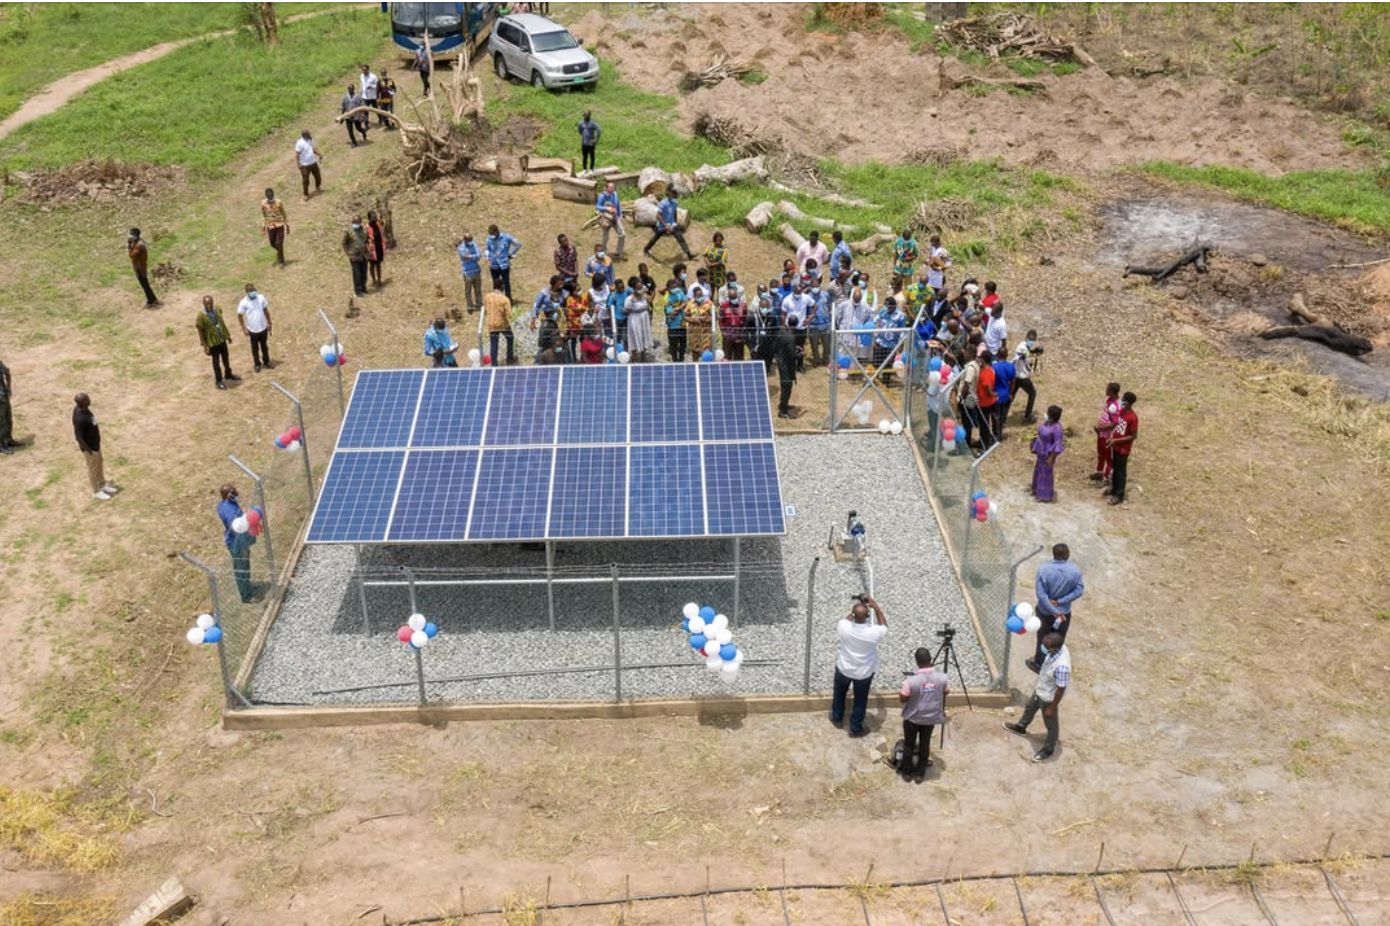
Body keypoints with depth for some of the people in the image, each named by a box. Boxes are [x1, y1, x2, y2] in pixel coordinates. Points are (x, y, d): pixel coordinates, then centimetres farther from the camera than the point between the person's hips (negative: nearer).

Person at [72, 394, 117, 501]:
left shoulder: (84, 409, -10)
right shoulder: (80, 419, -37)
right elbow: (79, 437, -29)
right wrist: (88, 450, -17)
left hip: (95, 443, 8)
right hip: (90, 447, -8)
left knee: (99, 464, 27)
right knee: (93, 468, 13)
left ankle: (102, 484, 48)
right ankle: (96, 491, 34)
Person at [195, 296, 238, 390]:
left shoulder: (217, 309, -8)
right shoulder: (201, 316, -24)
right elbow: (200, 332, -17)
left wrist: (228, 335, 14)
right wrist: (205, 346, -17)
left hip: (222, 339, 5)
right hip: (212, 342, -5)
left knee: (226, 358, 23)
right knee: (216, 361, 12)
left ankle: (228, 374, 46)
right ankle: (219, 380, 31)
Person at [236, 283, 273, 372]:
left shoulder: (261, 298, -9)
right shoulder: (243, 303, -18)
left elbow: (266, 310, 5)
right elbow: (240, 316, -9)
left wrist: (269, 323, 8)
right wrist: (244, 329, -11)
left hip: (263, 328, 3)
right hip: (252, 330, -3)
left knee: (264, 346, 20)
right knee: (255, 348, 15)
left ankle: (266, 362, 38)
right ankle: (257, 364, 32)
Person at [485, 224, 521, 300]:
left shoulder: (506, 238, -11)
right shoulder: (489, 239, -3)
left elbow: (518, 244, -1)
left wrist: (510, 253, -1)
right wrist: (488, 259, 4)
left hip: (504, 265, -3)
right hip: (494, 266, 3)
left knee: (506, 283, 3)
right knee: (496, 284, 11)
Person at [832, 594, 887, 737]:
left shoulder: (844, 626, -28)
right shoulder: (874, 632, -31)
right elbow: (884, 626, -6)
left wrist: (853, 611, -2)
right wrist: (875, 606, -11)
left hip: (843, 668, 1)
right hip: (864, 672, -1)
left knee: (840, 693, 30)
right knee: (860, 701, 22)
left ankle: (837, 718, 51)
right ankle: (856, 728, 38)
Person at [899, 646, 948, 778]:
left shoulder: (911, 680, -29)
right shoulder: (942, 678, -19)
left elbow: (902, 700, -15)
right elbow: (944, 696, -2)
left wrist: (900, 691, 3)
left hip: (912, 718, -2)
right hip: (932, 718, 2)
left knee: (909, 744, 20)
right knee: (925, 743, 22)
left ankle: (907, 771, 35)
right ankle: (920, 772, 35)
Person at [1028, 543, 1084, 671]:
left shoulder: (1043, 569, -22)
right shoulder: (1075, 570, -18)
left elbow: (1041, 594, -23)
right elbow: (1079, 591, -15)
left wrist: (1054, 611, -17)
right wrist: (1060, 601, -16)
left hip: (1045, 611, -1)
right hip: (1064, 612, 1)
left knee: (1043, 639, 21)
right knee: (1058, 641, 21)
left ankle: (1039, 663, 38)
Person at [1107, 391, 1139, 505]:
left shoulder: (1133, 418, -27)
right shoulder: (1122, 411, -3)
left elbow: (1134, 436, -21)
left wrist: (1116, 440, -22)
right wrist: (1112, 435, -6)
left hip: (1123, 449, -8)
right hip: (1115, 445, 8)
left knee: (1121, 471, 6)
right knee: (1114, 469, 22)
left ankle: (1119, 496, 19)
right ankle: (1114, 489, 40)